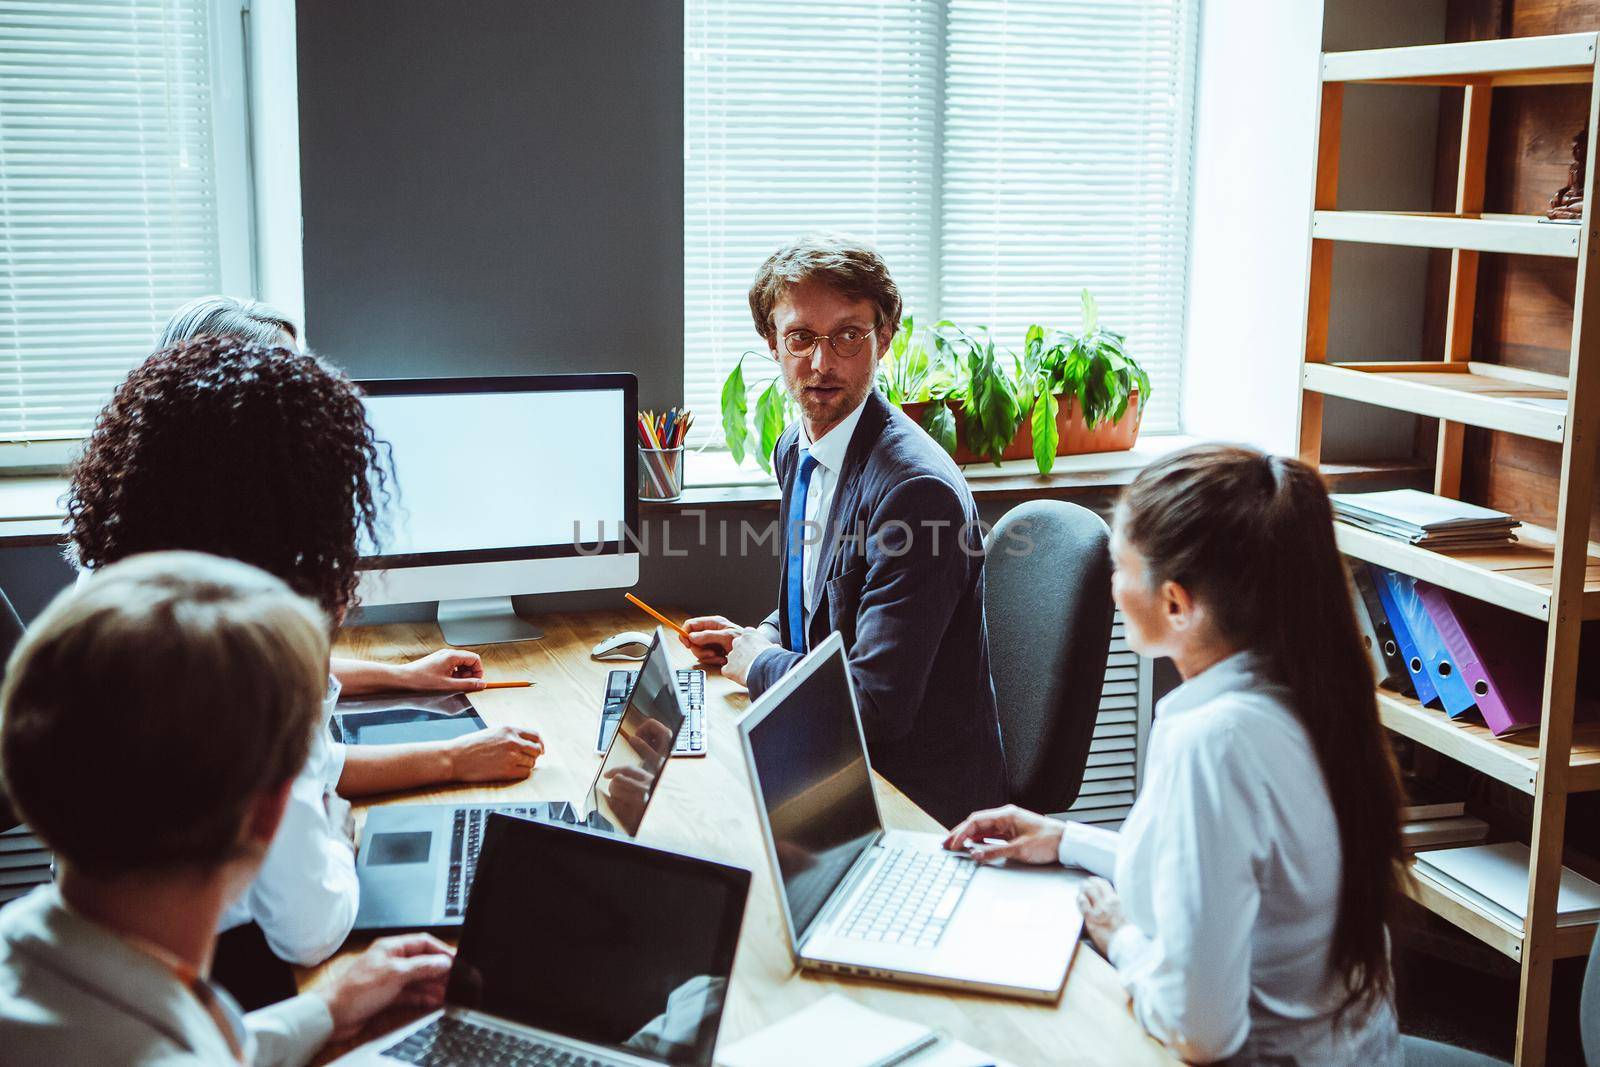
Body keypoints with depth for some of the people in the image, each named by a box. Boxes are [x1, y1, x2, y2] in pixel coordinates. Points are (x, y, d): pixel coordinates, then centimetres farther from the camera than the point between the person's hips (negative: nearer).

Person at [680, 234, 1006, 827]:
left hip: (921, 794, -8)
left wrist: (758, 663, -11)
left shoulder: (918, 488, -25)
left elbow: (875, 705, -26)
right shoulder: (796, 450, 4)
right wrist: (755, 640, 4)